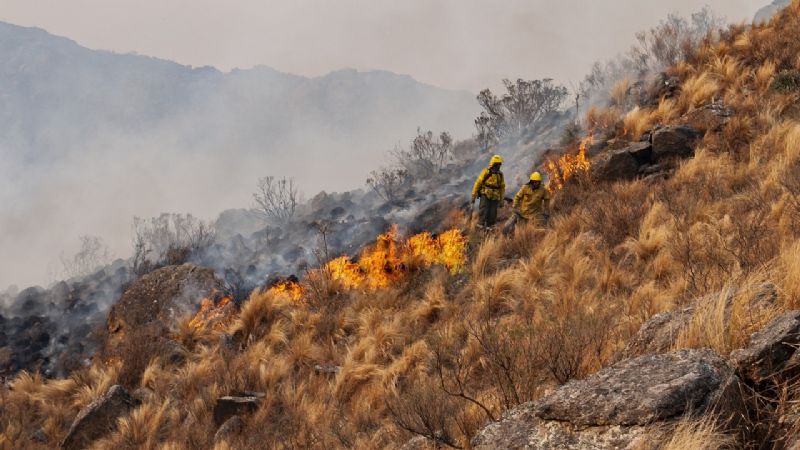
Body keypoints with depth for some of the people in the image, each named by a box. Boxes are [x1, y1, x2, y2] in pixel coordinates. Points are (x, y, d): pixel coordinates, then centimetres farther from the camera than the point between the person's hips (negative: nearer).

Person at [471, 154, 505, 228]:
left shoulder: (500, 174, 9)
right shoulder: (486, 172, -5)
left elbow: (502, 187, 17)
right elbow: (478, 183, -5)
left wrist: (501, 199, 15)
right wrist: (474, 195, -6)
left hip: (495, 197, 4)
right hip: (485, 195, -4)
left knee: (492, 214, 4)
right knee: (483, 212, -9)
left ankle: (489, 227, 13)